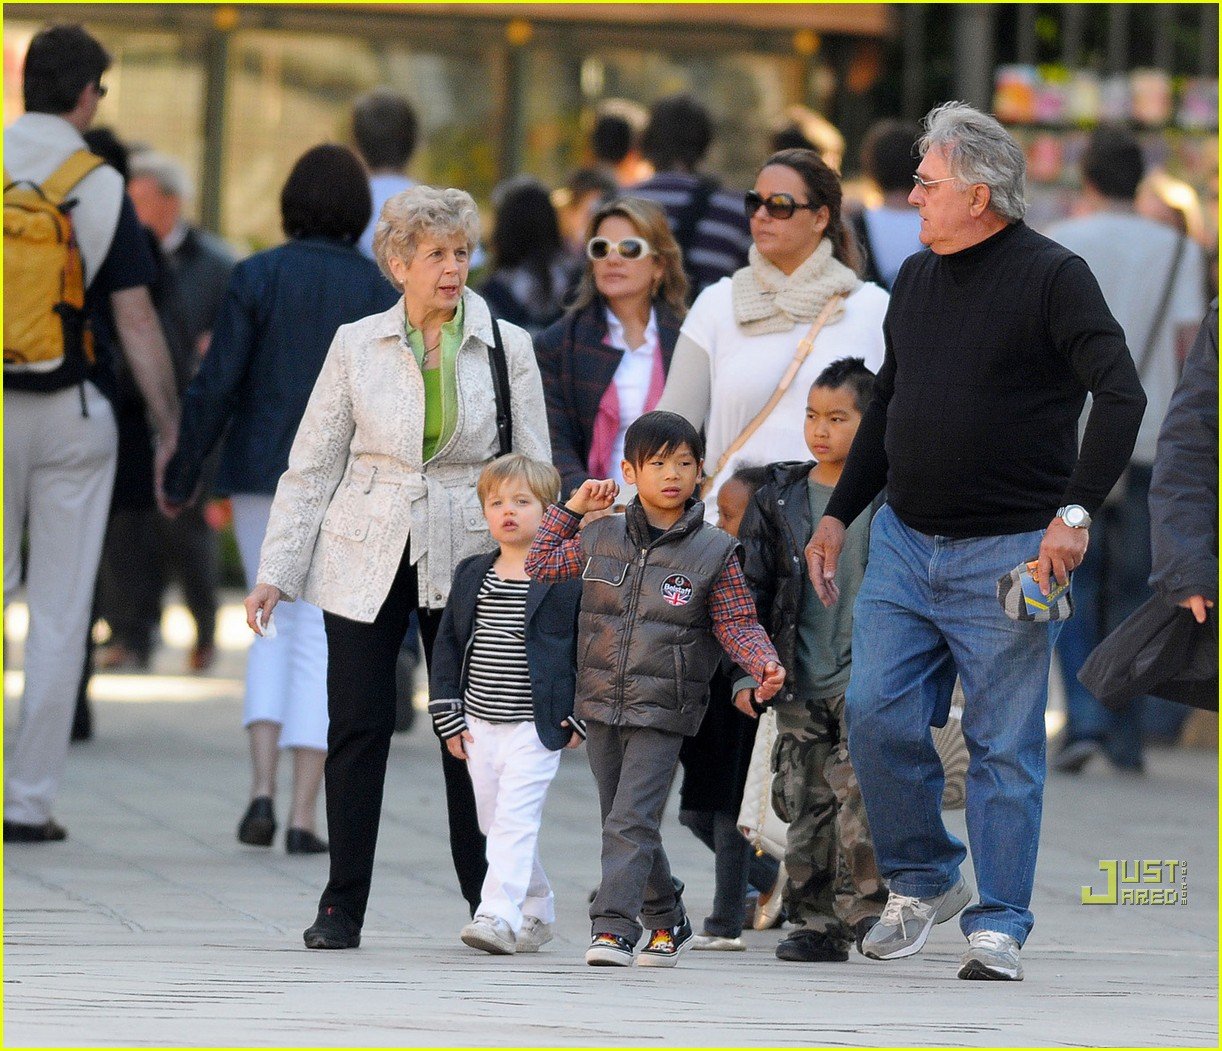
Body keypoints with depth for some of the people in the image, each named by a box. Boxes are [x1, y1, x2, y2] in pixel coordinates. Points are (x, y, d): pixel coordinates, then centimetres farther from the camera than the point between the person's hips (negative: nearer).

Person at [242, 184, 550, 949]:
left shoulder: (507, 348, 3)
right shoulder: (357, 346, 3)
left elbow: (534, 475, 6)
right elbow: (312, 464, 6)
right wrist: (275, 571, 0)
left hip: (467, 561, 0)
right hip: (365, 562, 0)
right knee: (358, 728, -3)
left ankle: (490, 900, 12)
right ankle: (343, 907, 5)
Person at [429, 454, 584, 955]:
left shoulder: (568, 578, -5)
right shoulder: (471, 575, 9)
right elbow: (447, 645, 12)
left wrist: (582, 718, -6)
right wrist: (449, 716, 5)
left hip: (537, 726, -6)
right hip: (480, 726, 6)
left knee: (514, 819, -15)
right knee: (494, 823, 11)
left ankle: (500, 915, -21)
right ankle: (537, 910, 26)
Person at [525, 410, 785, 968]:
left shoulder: (714, 551, -3)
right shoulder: (602, 538, 6)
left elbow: (736, 624, 0)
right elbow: (539, 566, 16)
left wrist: (764, 662, -18)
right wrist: (571, 509, 10)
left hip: (662, 711, -4)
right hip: (602, 706, 4)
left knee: (631, 823, -14)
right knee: (624, 824, 12)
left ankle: (613, 927, -17)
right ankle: (668, 921, 28)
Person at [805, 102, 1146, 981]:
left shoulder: (1052, 278, -8)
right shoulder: (916, 280, 13)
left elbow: (1122, 396, -15)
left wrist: (1076, 512, -22)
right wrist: (840, 513, 19)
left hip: (1005, 552, -6)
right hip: (905, 544, 6)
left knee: (1004, 745, -3)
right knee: (877, 713, -4)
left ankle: (998, 926, 3)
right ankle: (923, 883, 15)